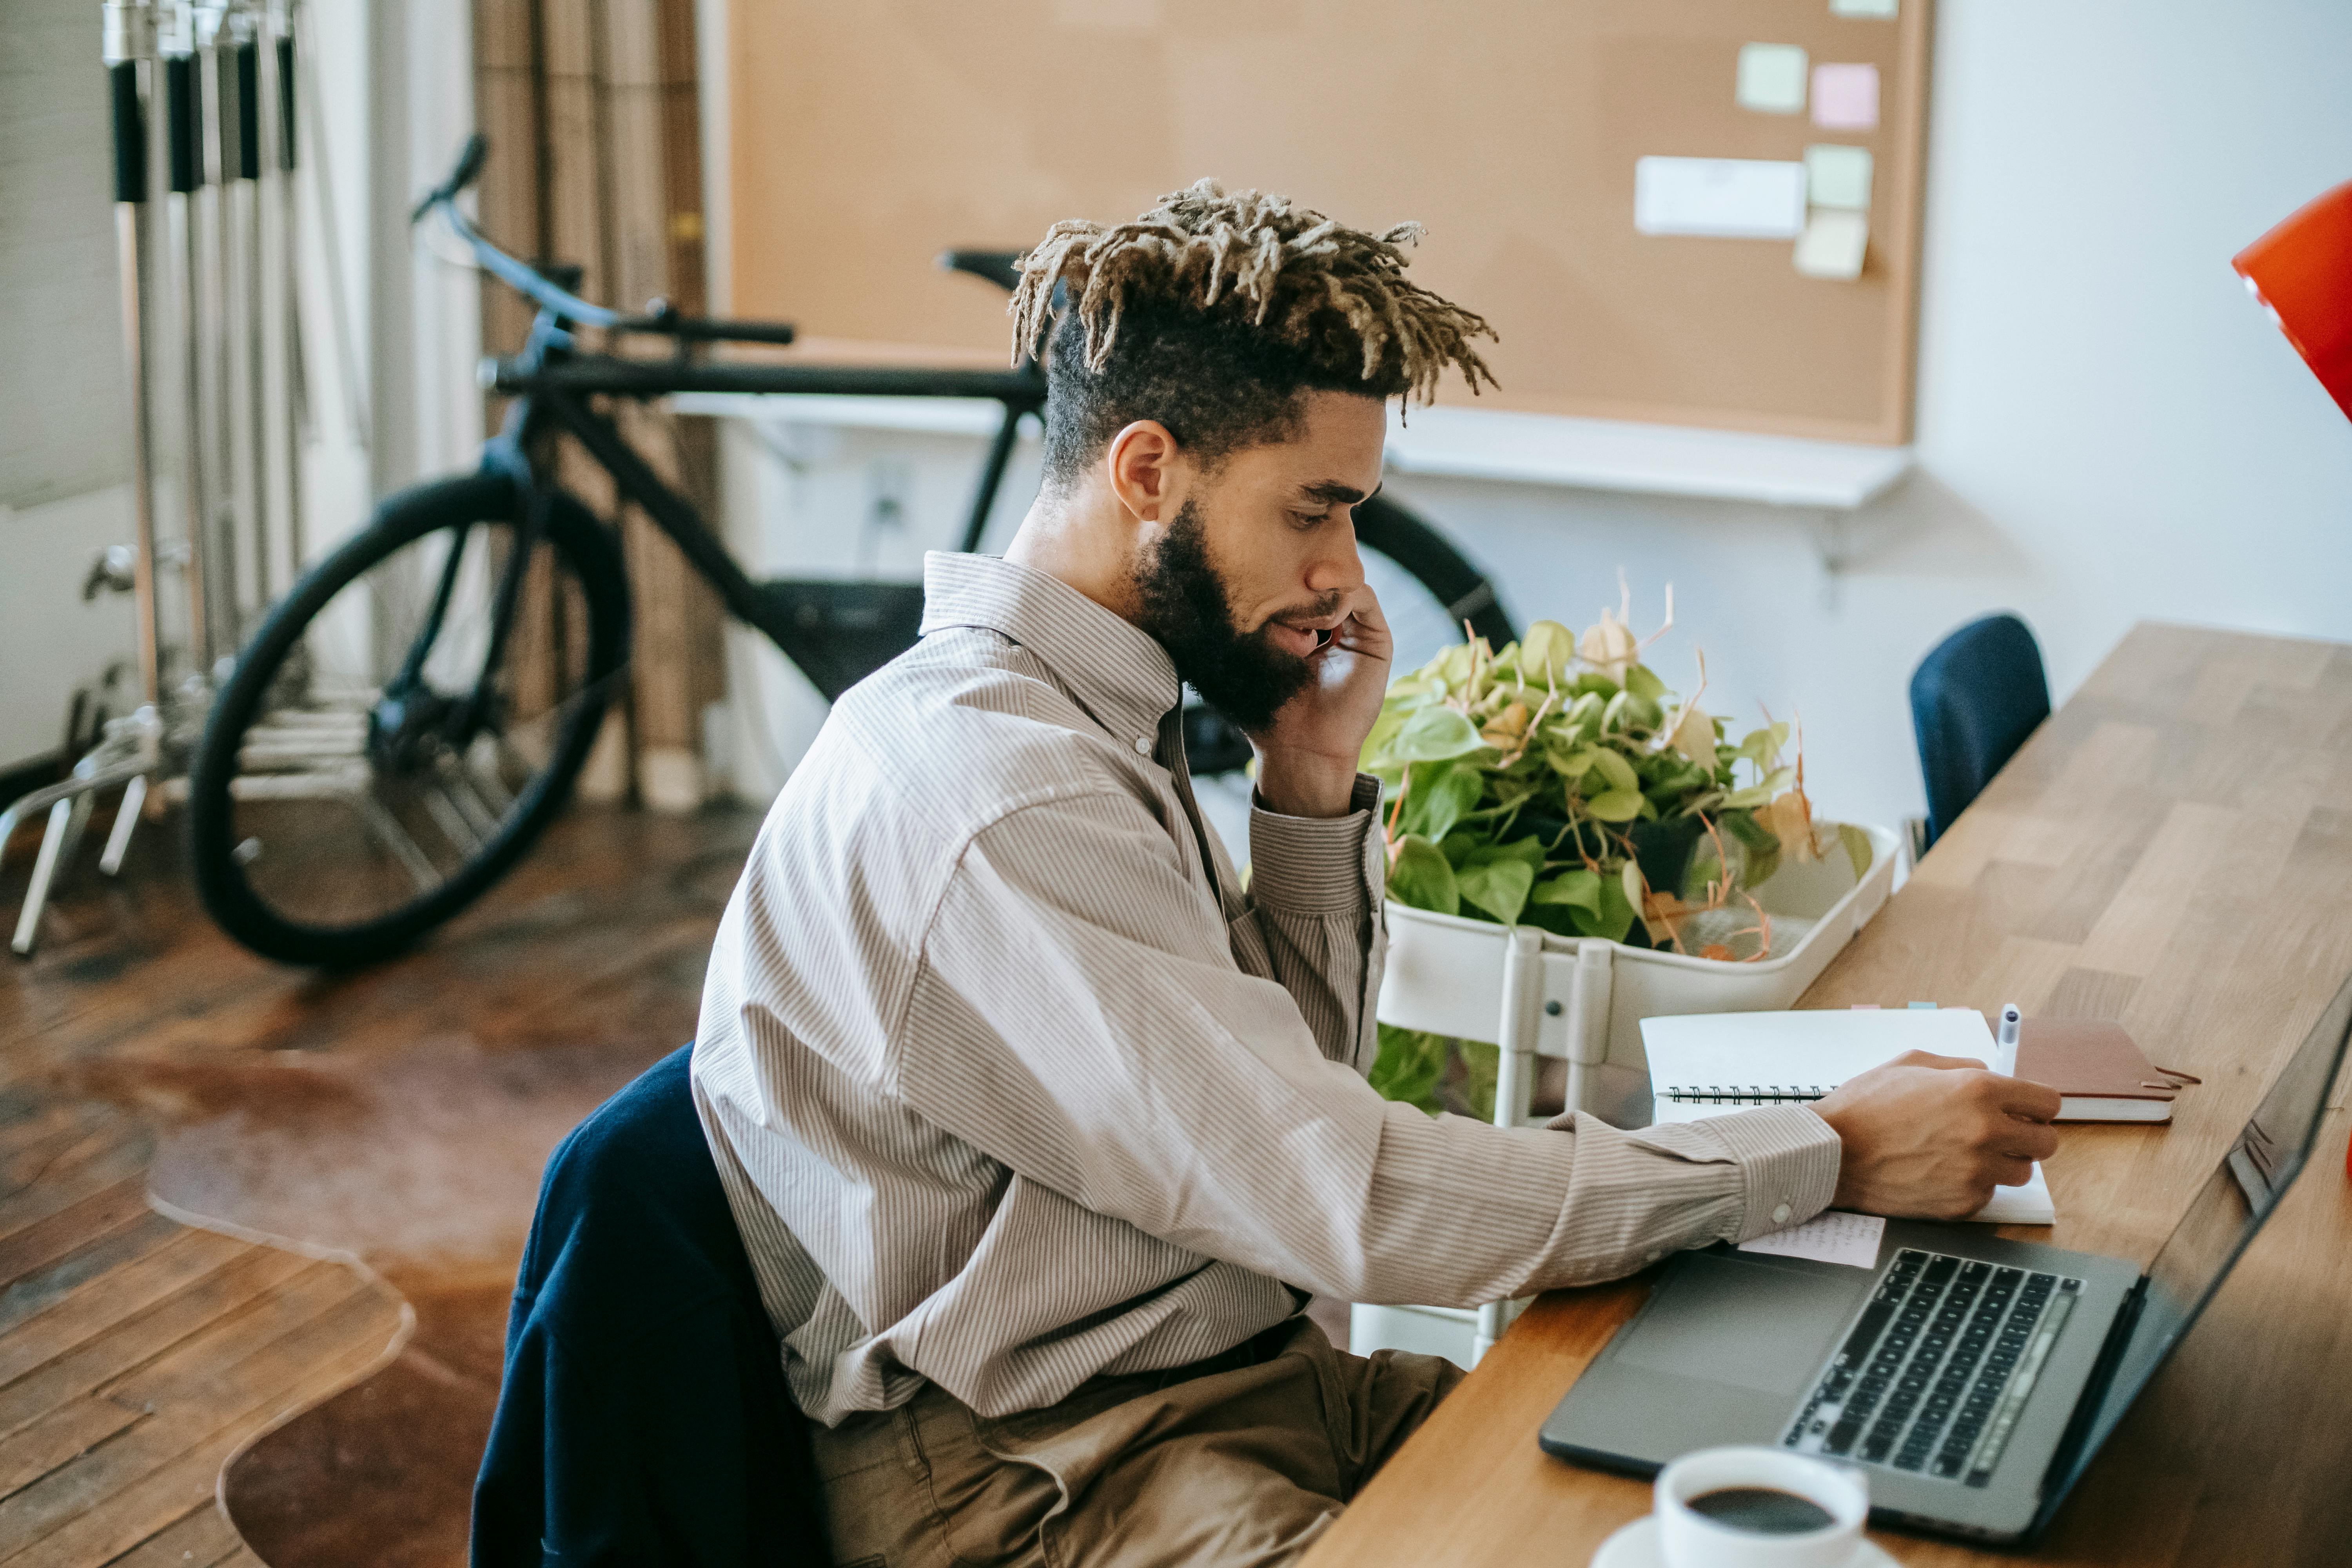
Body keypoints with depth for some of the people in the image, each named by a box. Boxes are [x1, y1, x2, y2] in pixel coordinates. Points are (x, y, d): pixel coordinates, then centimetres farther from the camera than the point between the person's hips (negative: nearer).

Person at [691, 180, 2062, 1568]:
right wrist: (1835, 1155, -19)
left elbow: (1288, 1103, 13)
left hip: (1245, 1372, 9)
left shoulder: (1097, 720, 7)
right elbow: (1345, 1201, -25)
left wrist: (1316, 788, -1)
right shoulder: (993, 798, -24)